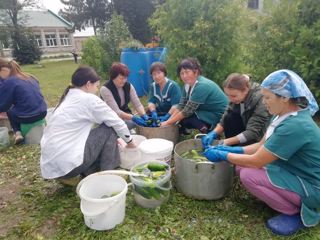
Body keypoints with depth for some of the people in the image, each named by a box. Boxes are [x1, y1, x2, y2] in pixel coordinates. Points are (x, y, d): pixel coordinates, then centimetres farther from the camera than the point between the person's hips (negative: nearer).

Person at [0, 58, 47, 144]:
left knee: (9, 111, 26)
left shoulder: (8, 82, -11)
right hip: (42, 113, 7)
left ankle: (17, 133, 9)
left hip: (26, 117, -7)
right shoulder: (31, 77, 11)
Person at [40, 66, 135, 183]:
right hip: (68, 164, -9)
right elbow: (117, 122, -2)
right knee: (109, 129, 1)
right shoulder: (89, 99, -9)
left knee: (96, 137, 22)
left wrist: (113, 141, 24)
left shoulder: (68, 98, 15)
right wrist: (129, 140, 16)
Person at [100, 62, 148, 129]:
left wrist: (144, 115, -28)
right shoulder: (105, 89, -18)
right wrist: (133, 118, -39)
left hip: (126, 116, 6)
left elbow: (138, 104, -7)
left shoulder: (128, 86, -2)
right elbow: (116, 112, -25)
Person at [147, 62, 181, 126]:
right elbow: (151, 102, -2)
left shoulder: (173, 86, -18)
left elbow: (176, 106, -23)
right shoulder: (153, 86, 2)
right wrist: (153, 112, -23)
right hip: (159, 113, 6)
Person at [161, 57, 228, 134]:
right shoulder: (187, 85, 0)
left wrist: (168, 123, -17)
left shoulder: (202, 86, -25)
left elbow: (187, 111, -24)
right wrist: (168, 120, -14)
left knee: (184, 118, -21)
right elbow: (181, 106, -1)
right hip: (207, 112, 9)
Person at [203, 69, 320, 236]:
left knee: (249, 175, -23)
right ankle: (294, 203, 13)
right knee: (241, 166, -1)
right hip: (294, 172, 9)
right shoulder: (287, 115, -2)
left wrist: (223, 155, -15)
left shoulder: (294, 126, -32)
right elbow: (261, 147, 5)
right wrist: (231, 150, -3)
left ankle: (296, 213, 0)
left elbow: (255, 161, -27)